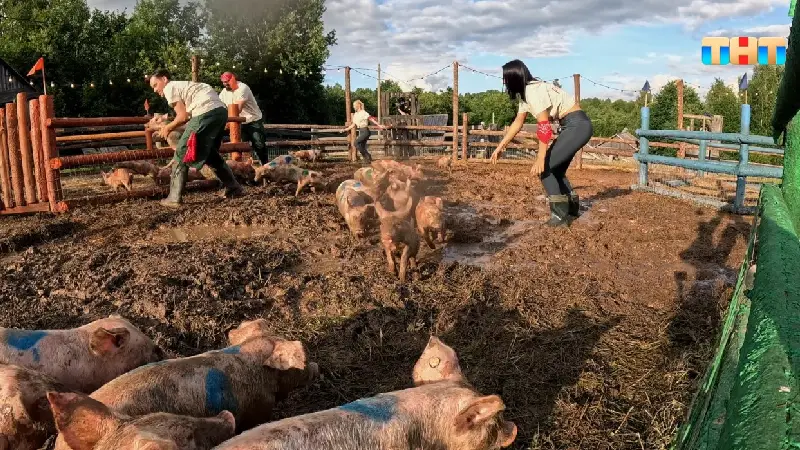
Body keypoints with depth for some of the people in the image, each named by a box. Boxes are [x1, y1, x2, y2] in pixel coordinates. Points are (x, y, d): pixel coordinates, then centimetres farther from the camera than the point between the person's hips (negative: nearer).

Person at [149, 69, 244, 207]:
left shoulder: (170, 88, 7)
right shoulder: (182, 85, 32)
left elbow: (183, 116, 0)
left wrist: (167, 128, 15)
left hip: (207, 113, -9)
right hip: (221, 110, 9)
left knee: (182, 153, 0)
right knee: (210, 153, 26)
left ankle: (174, 198, 1)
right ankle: (234, 187, 27)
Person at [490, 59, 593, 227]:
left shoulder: (534, 91, -19)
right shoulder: (525, 93, 11)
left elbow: (544, 127, -23)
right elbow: (517, 123, 18)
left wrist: (540, 159, -22)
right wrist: (500, 147, 19)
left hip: (578, 125, -10)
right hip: (573, 126, 10)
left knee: (544, 167, -10)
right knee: (555, 169, 17)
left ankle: (559, 215, -5)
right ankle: (572, 210, 28)